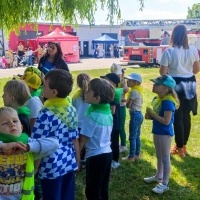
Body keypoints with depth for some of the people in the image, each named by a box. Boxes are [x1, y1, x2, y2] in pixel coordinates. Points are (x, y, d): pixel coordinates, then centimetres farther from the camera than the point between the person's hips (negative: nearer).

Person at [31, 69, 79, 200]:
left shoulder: (46, 114, -19)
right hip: (69, 163, 6)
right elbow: (75, 140, 6)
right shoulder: (72, 110, 0)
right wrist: (77, 161, 18)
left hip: (52, 167, -6)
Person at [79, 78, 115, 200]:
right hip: (107, 153, 7)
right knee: (103, 189, 19)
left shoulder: (92, 116, -19)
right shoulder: (108, 113, 3)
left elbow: (83, 139, -15)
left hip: (95, 156, -7)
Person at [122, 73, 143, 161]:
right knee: (137, 136, 15)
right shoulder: (138, 91, 12)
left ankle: (131, 156, 5)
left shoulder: (133, 92, -17)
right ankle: (137, 154, 23)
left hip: (135, 115, -10)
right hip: (139, 114, 10)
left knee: (132, 137, -2)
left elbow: (128, 105, -15)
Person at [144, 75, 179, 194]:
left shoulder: (167, 102, -24)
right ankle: (158, 176, 40)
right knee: (159, 156, 23)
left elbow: (166, 121, -27)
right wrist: (150, 116, -3)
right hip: (157, 131, 9)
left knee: (165, 158, 3)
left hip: (165, 133, -9)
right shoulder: (158, 99, 4)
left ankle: (165, 184, 14)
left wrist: (152, 114, -21)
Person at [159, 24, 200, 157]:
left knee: (177, 117, 4)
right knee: (186, 115, 14)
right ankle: (183, 145, 27)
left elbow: (163, 72, -13)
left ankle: (180, 148, 12)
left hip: (175, 85, -4)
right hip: (189, 85, 4)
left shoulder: (169, 51, -13)